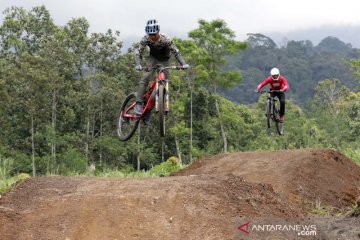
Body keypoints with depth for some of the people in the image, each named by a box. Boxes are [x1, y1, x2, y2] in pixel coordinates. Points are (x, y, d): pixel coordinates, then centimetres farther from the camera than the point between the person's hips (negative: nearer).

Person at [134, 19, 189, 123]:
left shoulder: (165, 39, -30)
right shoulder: (145, 39, -24)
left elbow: (176, 52, -29)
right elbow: (138, 53, -23)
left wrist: (183, 64, -44)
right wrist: (138, 64, -43)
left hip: (163, 60, -1)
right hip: (153, 58, 1)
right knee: (145, 77, -24)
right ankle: (139, 103, -25)